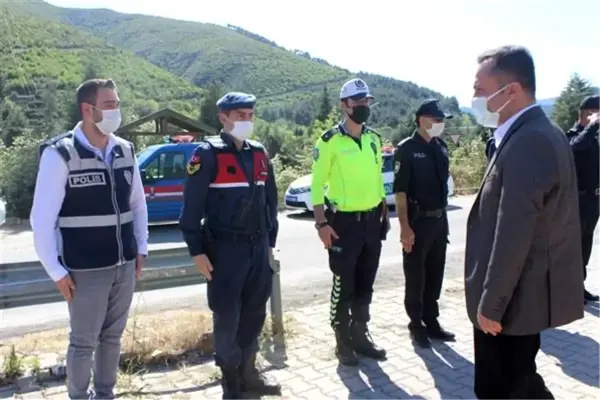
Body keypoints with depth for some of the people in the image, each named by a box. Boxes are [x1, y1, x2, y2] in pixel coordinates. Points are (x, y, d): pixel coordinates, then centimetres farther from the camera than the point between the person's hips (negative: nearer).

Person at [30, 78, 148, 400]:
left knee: (112, 337, 18)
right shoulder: (59, 154, -12)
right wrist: (57, 271, -10)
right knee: (84, 342, 10)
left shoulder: (125, 151, 5)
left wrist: (141, 248, 10)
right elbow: (42, 219, -11)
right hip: (86, 271, -5)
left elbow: (138, 204, 14)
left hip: (124, 266, 5)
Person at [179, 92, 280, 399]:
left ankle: (248, 371, 31)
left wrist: (270, 241, 15)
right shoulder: (208, 154, -8)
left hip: (258, 247, 6)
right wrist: (197, 250, -12)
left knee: (255, 313, 14)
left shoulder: (259, 154, 10)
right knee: (227, 317, 4)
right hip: (224, 249, -6)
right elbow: (192, 206, -10)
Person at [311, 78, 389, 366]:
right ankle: (343, 341, 18)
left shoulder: (374, 139, 9)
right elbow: (317, 184, -10)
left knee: (365, 284, 14)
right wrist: (321, 223, -15)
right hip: (344, 222, -6)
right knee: (344, 285, 3)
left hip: (372, 221, 6)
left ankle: (361, 335, 28)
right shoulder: (330, 140, -10)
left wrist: (384, 215, 14)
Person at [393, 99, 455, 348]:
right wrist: (405, 227, -19)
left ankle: (432, 321, 27)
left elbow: (443, 182, 15)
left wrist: (442, 215, 13)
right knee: (415, 276, 6)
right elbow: (400, 191, -14)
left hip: (440, 219, 7)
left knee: (435, 274, 14)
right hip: (418, 221, -6)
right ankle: (416, 325, 19)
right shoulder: (407, 149, -10)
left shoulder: (441, 147, 9)